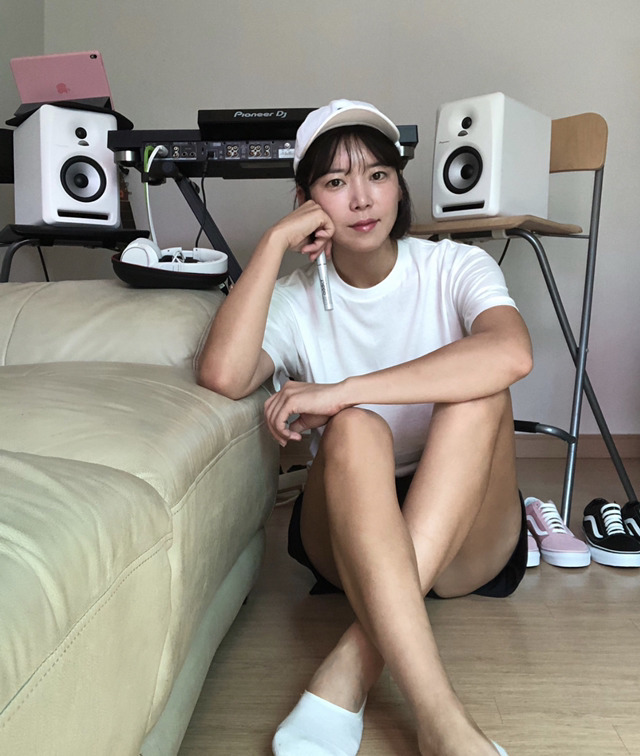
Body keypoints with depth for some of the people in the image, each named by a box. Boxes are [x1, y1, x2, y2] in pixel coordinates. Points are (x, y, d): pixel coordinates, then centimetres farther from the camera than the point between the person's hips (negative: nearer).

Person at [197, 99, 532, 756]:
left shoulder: (454, 269, -1)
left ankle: (349, 671, -34)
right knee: (355, 431, -31)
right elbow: (223, 375, -21)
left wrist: (341, 390, -29)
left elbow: (511, 354, -27)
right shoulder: (297, 300, 2)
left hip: (466, 536, 1)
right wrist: (275, 241, -15)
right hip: (347, 532, 0)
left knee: (479, 394, -28)